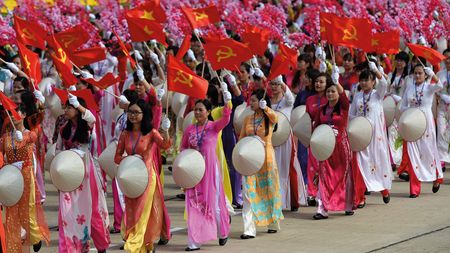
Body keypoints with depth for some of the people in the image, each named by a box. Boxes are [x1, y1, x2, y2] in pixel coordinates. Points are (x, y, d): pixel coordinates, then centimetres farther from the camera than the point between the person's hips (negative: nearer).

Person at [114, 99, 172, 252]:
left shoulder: (151, 133, -8)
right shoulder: (125, 134, 2)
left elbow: (165, 145, -25)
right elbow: (117, 157, 5)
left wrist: (165, 132, -44)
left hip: (147, 176, -4)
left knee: (142, 214, -2)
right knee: (131, 214, 9)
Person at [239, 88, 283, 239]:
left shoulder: (269, 117, -3)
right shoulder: (248, 119, 8)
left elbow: (275, 118, -28)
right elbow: (241, 138, 15)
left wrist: (265, 108, -49)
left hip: (266, 157, -3)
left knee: (268, 190, 9)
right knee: (248, 192, -7)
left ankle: (273, 223, 29)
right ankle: (249, 229, -10)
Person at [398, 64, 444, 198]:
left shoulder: (429, 87, -3)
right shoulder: (410, 87, 7)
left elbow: (439, 86, -26)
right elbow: (402, 106, 10)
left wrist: (432, 74, -36)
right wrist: (409, 109, -9)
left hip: (426, 123, -2)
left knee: (428, 151, 8)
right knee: (412, 154, -2)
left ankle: (436, 178, 35)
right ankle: (414, 189, -1)